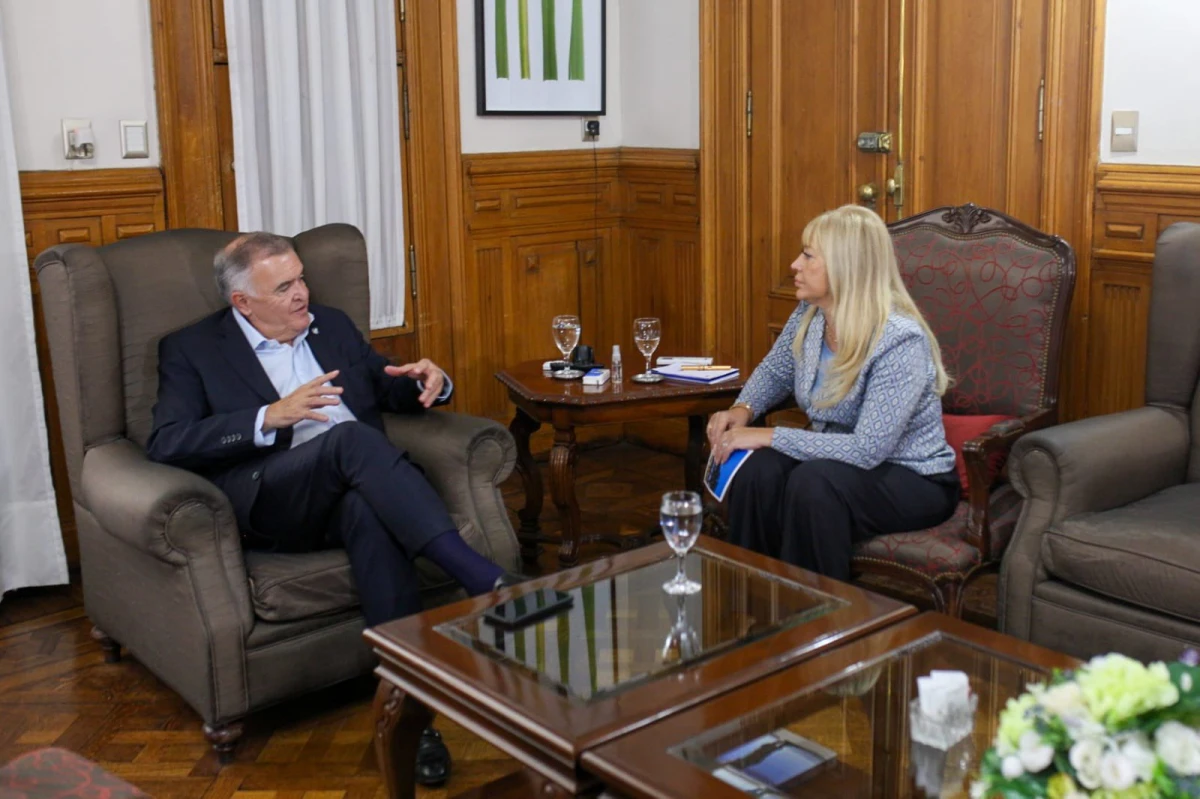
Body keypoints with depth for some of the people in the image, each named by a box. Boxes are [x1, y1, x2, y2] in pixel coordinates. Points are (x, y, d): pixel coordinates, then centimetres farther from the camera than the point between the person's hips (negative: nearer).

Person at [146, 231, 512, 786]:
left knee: (370, 512, -36)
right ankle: (481, 579, -40)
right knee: (351, 436, -34)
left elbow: (393, 392, 29)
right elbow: (166, 444, -5)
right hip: (268, 503, -3)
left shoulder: (333, 326, 23)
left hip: (356, 495, 3)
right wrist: (271, 417, -18)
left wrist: (429, 382, 3)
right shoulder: (191, 350, 10)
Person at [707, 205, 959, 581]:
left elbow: (867, 449, -30)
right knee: (758, 469, -24)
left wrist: (769, 436, -28)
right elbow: (774, 372, 16)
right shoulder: (809, 315, -4)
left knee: (814, 482, -35)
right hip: (843, 459, 6)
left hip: (913, 480, -6)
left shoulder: (900, 340, -26)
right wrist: (743, 409, -7)